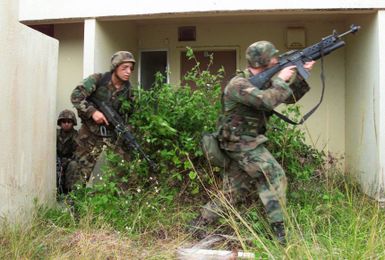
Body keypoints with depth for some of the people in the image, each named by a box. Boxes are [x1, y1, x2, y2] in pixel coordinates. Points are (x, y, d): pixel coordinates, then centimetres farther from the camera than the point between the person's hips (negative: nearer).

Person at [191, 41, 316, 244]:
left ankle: (199, 224, 18)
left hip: (244, 143, 9)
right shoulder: (239, 84, -17)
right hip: (241, 143, -9)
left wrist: (302, 76, 1)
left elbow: (290, 98, 14)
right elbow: (267, 101, -32)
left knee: (233, 191, 11)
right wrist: (281, 79, -17)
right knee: (274, 176, -9)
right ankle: (279, 232, -1)